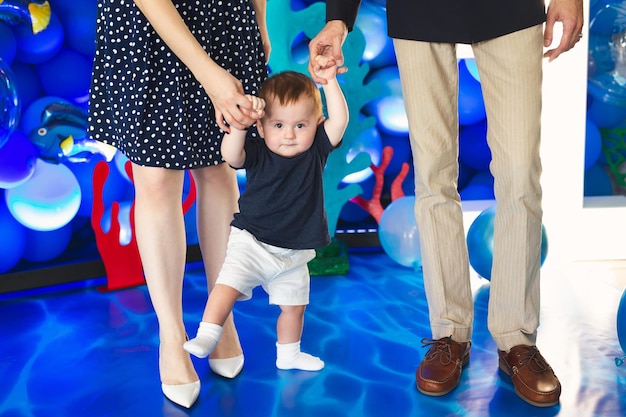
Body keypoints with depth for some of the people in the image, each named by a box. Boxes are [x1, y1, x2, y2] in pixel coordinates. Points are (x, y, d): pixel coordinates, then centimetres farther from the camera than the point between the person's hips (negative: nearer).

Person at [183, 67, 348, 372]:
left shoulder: (316, 150, -6)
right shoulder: (257, 153, -13)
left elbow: (339, 121, -18)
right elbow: (230, 154, -32)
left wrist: (329, 83, -24)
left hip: (293, 253, 3)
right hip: (252, 241, -3)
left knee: (294, 304, 16)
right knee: (228, 285, -21)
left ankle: (288, 354, 36)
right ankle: (206, 336, -12)